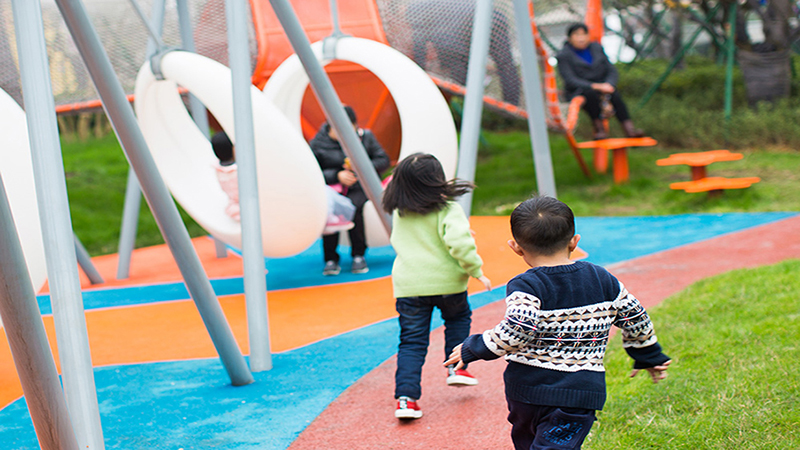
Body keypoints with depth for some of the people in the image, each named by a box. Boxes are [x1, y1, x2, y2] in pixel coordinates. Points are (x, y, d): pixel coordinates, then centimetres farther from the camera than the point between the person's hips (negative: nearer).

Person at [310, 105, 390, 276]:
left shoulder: (365, 136, 4)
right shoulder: (317, 143, -3)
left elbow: (383, 160, 4)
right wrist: (337, 176, -19)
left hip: (359, 188, 0)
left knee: (353, 206, -33)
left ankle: (359, 256, -14)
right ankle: (331, 259, -16)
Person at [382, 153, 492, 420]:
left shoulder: (398, 212, 4)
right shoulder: (447, 210, -13)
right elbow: (459, 242, -25)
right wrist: (476, 270, -13)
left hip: (408, 285, 3)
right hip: (446, 281, -3)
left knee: (411, 341, 7)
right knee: (458, 318, 29)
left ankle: (406, 398, -2)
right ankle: (457, 367, 23)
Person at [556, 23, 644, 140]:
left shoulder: (597, 48, 12)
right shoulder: (563, 55, -3)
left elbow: (612, 71, 8)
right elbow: (570, 80, -15)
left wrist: (608, 84, -16)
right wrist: (595, 86, -26)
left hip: (601, 85, 4)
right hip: (578, 91, -4)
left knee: (614, 93, -29)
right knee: (590, 93, -37)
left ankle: (628, 127, -40)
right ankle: (598, 126, -30)